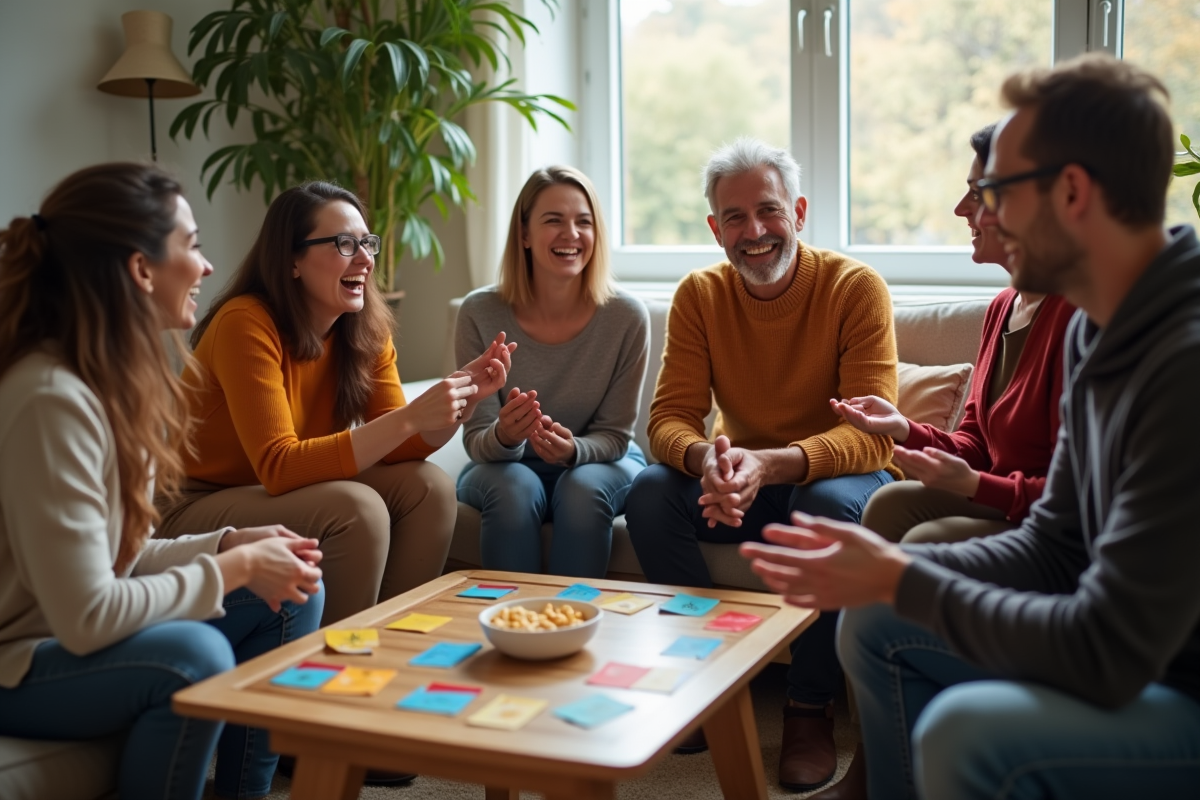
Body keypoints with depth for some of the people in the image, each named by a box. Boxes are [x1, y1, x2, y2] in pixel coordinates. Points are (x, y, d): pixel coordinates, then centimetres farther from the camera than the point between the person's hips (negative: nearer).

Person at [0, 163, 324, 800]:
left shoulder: (117, 376, 2)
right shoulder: (51, 399, -26)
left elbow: (122, 555, 6)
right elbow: (87, 618, -28)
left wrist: (230, 545, -7)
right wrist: (235, 568, -18)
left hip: (74, 634, 9)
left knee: (294, 594, 3)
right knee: (193, 654, -33)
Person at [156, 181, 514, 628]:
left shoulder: (366, 331, -2)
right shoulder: (245, 324, -22)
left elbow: (393, 446, -4)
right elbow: (279, 467, -29)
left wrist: (466, 396, -22)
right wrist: (410, 417, -36)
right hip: (195, 511, -7)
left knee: (428, 486, -12)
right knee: (358, 508, -28)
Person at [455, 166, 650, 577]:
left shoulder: (627, 317, -17)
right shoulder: (480, 313, -16)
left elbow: (614, 435, -9)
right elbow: (477, 441, -13)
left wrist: (573, 450, -32)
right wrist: (504, 437, -37)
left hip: (600, 463, 0)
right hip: (504, 466, 0)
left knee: (584, 488, -31)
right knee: (515, 488, -31)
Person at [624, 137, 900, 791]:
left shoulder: (855, 287, -16)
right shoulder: (699, 295, -5)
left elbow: (870, 433, -24)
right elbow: (670, 417, -10)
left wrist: (772, 464, -42)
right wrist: (706, 458, -36)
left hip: (837, 474, -3)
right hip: (740, 477, 3)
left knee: (828, 503, -36)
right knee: (649, 492, -23)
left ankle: (811, 707, -16)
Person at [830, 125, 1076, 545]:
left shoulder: (1074, 314, -20)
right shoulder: (1002, 307, 10)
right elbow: (974, 445, 11)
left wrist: (973, 484, -28)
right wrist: (904, 428, -6)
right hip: (999, 501, 8)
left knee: (924, 543, -25)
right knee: (890, 504, -11)